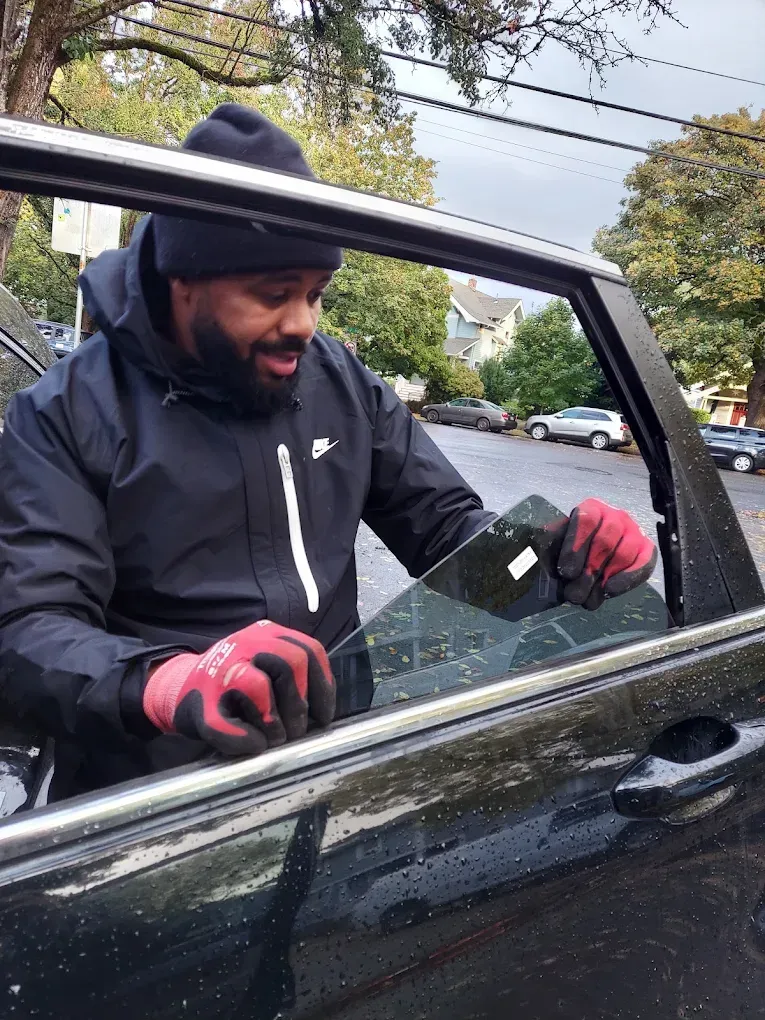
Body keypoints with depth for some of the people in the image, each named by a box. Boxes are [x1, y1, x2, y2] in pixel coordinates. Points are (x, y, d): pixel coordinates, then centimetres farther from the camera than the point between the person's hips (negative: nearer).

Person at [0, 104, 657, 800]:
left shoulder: (342, 383, 5)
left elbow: (443, 523, 9)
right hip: (152, 794, -3)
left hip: (339, 755, 4)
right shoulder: (68, 416, -6)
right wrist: (166, 681, -37)